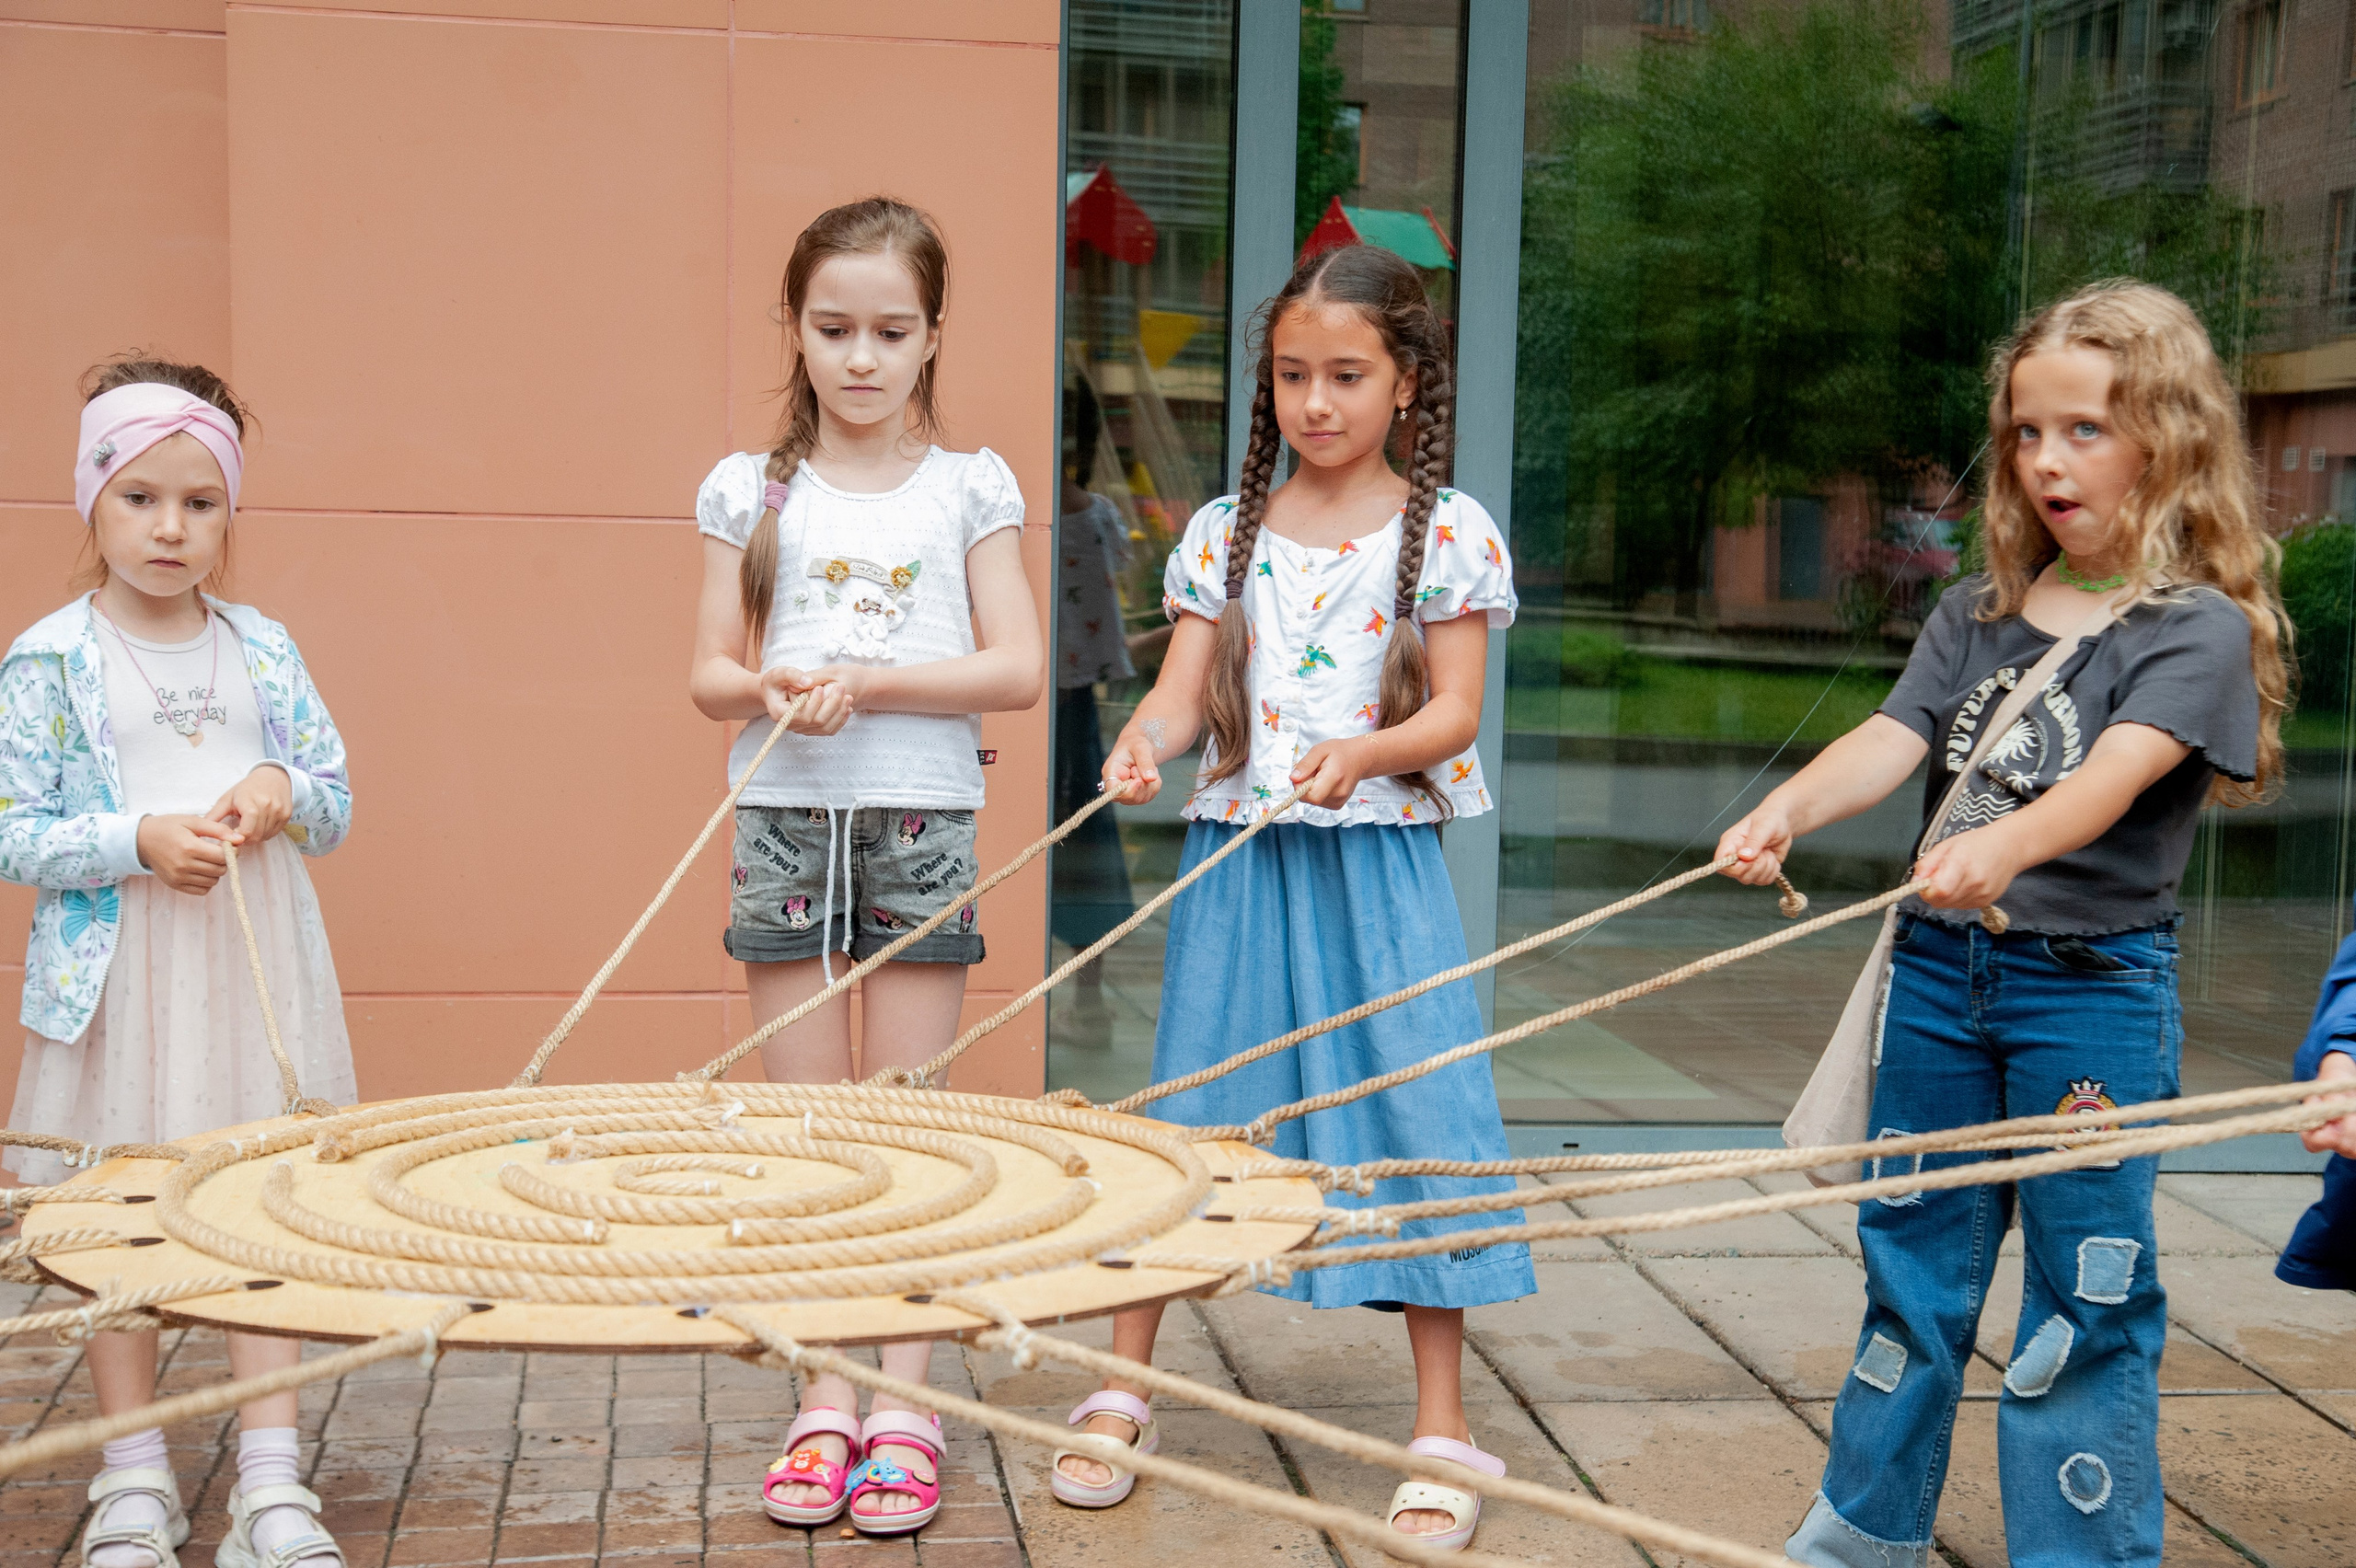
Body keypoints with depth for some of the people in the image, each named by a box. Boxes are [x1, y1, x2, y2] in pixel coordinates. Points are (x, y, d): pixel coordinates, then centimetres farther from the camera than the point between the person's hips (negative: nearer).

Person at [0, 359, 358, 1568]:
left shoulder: (264, 650, 7)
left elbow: (337, 805, 11)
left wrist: (282, 791, -10)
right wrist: (141, 842, -19)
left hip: (256, 969, 3)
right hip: (116, 978, -2)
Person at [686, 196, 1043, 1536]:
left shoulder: (969, 489, 3)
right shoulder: (755, 491, 7)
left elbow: (1020, 670, -4)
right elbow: (709, 674, 5)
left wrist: (870, 682, -15)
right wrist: (773, 689, -16)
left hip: (923, 820, -1)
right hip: (786, 818, 2)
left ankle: (905, 1407, 9)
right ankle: (824, 1400, 13)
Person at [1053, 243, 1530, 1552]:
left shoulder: (1448, 533, -1)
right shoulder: (1225, 533, 7)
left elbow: (1454, 712, -5)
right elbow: (1186, 688, 2)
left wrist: (1361, 753, -24)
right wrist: (1145, 745, -20)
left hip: (1380, 861, -2)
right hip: (1236, 858, 3)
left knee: (1413, 1113, -2)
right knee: (1183, 1109, 7)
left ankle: (1443, 1427, 9)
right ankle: (1124, 1387, 21)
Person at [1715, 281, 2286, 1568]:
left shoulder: (2198, 629, -7)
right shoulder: (1977, 614, 10)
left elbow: (2115, 773, -24)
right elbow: (1893, 737, -2)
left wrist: (2002, 846, -43)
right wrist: (1788, 808, -23)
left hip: (2094, 982, -5)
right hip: (1941, 967, 6)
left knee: (2086, 1291, 2)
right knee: (1913, 1256, 17)